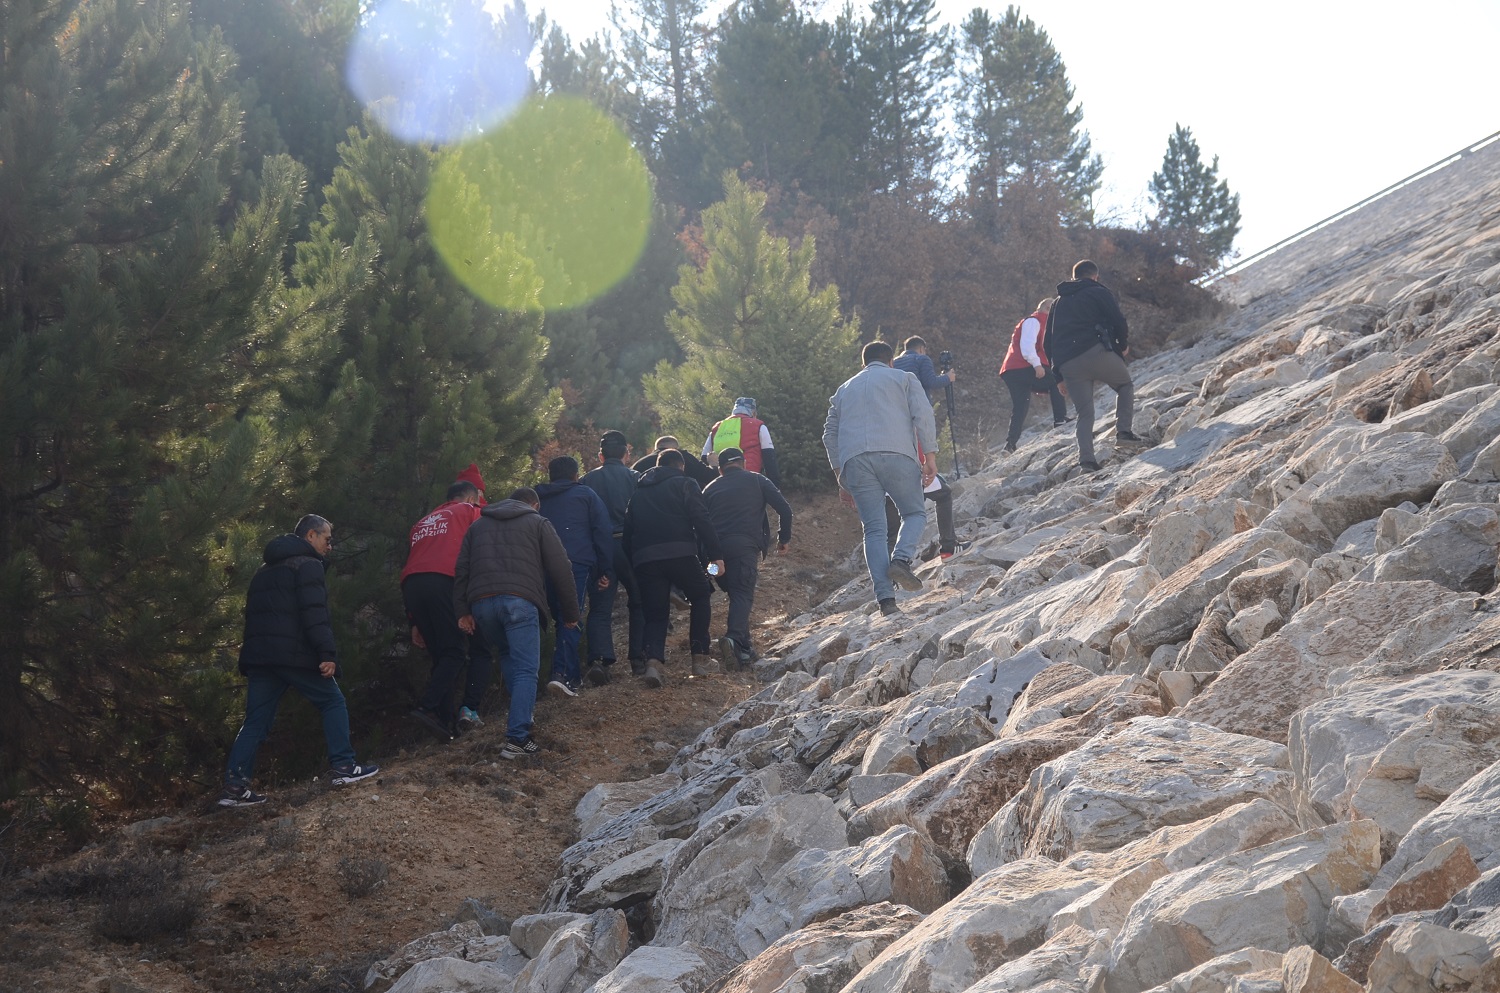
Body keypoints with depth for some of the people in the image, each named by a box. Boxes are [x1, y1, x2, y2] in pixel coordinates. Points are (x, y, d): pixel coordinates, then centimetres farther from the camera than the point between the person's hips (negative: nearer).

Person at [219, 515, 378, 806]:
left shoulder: (265, 571, 25)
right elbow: (314, 613, -17)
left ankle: (234, 786, -1)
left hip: (259, 656, 7)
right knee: (333, 702, 7)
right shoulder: (308, 565, -4)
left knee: (255, 721, 7)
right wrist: (327, 653, -21)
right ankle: (343, 768, 2)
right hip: (294, 654, -7)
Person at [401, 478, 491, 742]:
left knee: (444, 656, 11)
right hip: (445, 582, -6)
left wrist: (414, 623, 29)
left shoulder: (422, 523, 35)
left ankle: (445, 722, -2)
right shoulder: (470, 512, 19)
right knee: (479, 650, 1)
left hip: (411, 586, 6)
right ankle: (469, 709, -16)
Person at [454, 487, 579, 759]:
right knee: (526, 668, -5)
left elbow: (461, 569, 18)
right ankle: (517, 739, -16)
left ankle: (521, 712, 24)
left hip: (481, 602, 4)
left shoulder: (479, 525, 28)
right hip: (520, 601, -4)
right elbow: (561, 569, 9)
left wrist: (462, 610, 14)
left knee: (508, 655, 29)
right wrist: (570, 613, 15)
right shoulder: (537, 523, 16)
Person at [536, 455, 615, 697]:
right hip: (577, 564, -4)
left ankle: (573, 676, 16)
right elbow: (603, 532, 7)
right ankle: (563, 673, -25)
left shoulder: (536, 497, 25)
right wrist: (606, 571, 8)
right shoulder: (585, 494, 15)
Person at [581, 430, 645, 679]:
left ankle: (599, 659, -15)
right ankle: (638, 658, 15)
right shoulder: (635, 478, 0)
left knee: (600, 608, 2)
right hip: (629, 546, 0)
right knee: (639, 603, 16)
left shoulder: (587, 481, 3)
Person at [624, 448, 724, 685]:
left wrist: (631, 562, 24)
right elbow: (702, 521, -4)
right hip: (680, 554, -4)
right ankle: (699, 658, 10)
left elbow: (628, 528, 22)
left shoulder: (639, 490, 24)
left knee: (655, 612, 9)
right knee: (700, 597, 18)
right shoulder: (684, 484, 8)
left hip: (644, 559, 4)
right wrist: (715, 555, -6)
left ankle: (653, 661, -17)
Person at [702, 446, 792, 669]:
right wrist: (784, 538, 19)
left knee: (736, 594, 17)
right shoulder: (756, 481, 17)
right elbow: (784, 508, 8)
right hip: (744, 546, -3)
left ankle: (743, 649, 10)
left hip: (715, 548, 3)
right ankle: (735, 638, -36)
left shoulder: (711, 488, 24)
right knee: (743, 595, -9)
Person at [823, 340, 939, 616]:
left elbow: (830, 433, 24)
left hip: (854, 460, 3)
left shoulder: (845, 389, 30)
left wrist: (840, 474, 25)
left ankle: (885, 598, -11)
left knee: (874, 530, 2)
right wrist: (930, 454, 0)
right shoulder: (903, 378, 19)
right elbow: (923, 414, 3)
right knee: (914, 513, 14)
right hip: (896, 455, -3)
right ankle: (901, 559, -16)